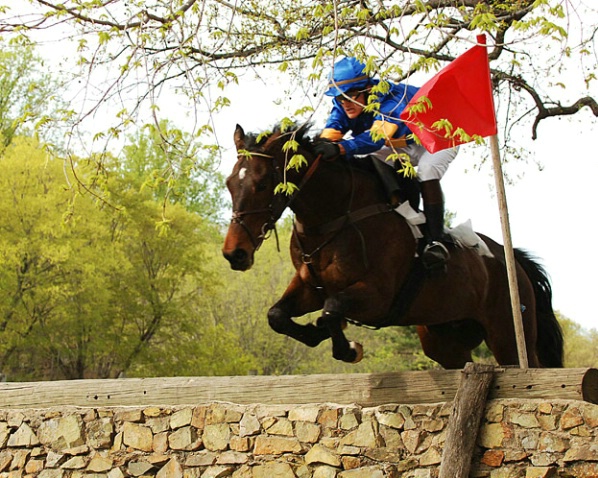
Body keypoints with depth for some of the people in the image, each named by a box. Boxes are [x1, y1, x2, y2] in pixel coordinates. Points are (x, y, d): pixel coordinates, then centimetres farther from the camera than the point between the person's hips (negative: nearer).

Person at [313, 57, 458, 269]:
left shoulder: (391, 99, -40)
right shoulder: (342, 105, -18)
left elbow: (377, 137, -56)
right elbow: (330, 132, -31)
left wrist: (340, 148, -71)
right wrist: (318, 150, -54)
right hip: (401, 146, 7)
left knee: (427, 170, -36)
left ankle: (435, 240, -29)